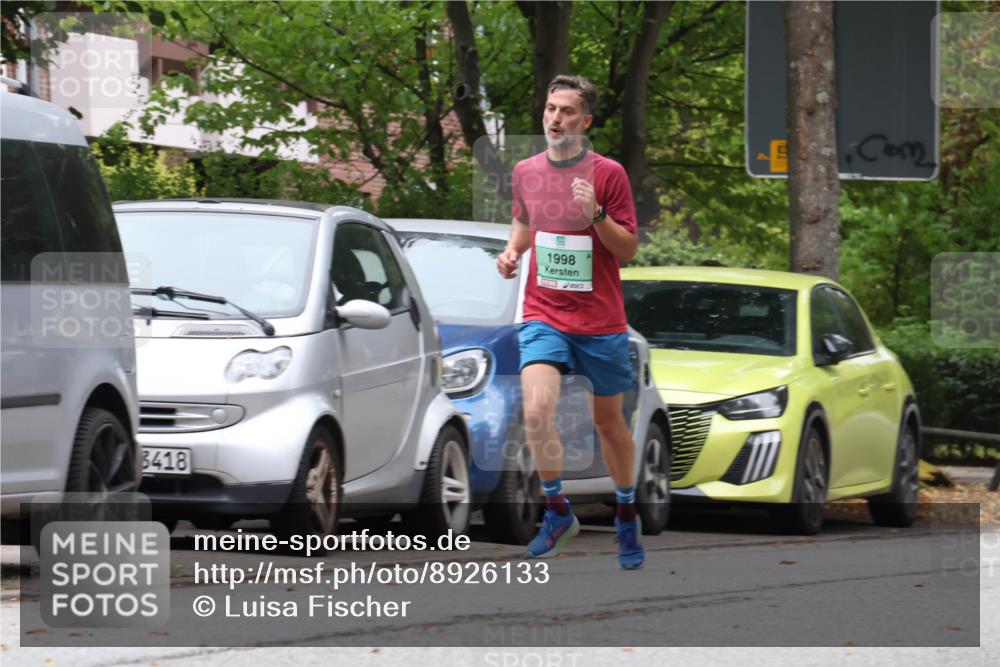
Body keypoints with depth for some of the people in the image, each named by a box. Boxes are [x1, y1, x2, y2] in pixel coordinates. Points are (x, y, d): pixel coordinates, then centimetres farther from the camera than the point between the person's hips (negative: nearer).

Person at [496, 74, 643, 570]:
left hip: (600, 321, -2)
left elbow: (628, 249, -5)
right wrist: (512, 251, 5)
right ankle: (558, 512, -5)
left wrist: (596, 213, -22)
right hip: (543, 317, 2)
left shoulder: (608, 174, -6)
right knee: (536, 410, -20)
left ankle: (626, 517, 31)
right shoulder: (525, 172, 5)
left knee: (609, 423, 10)